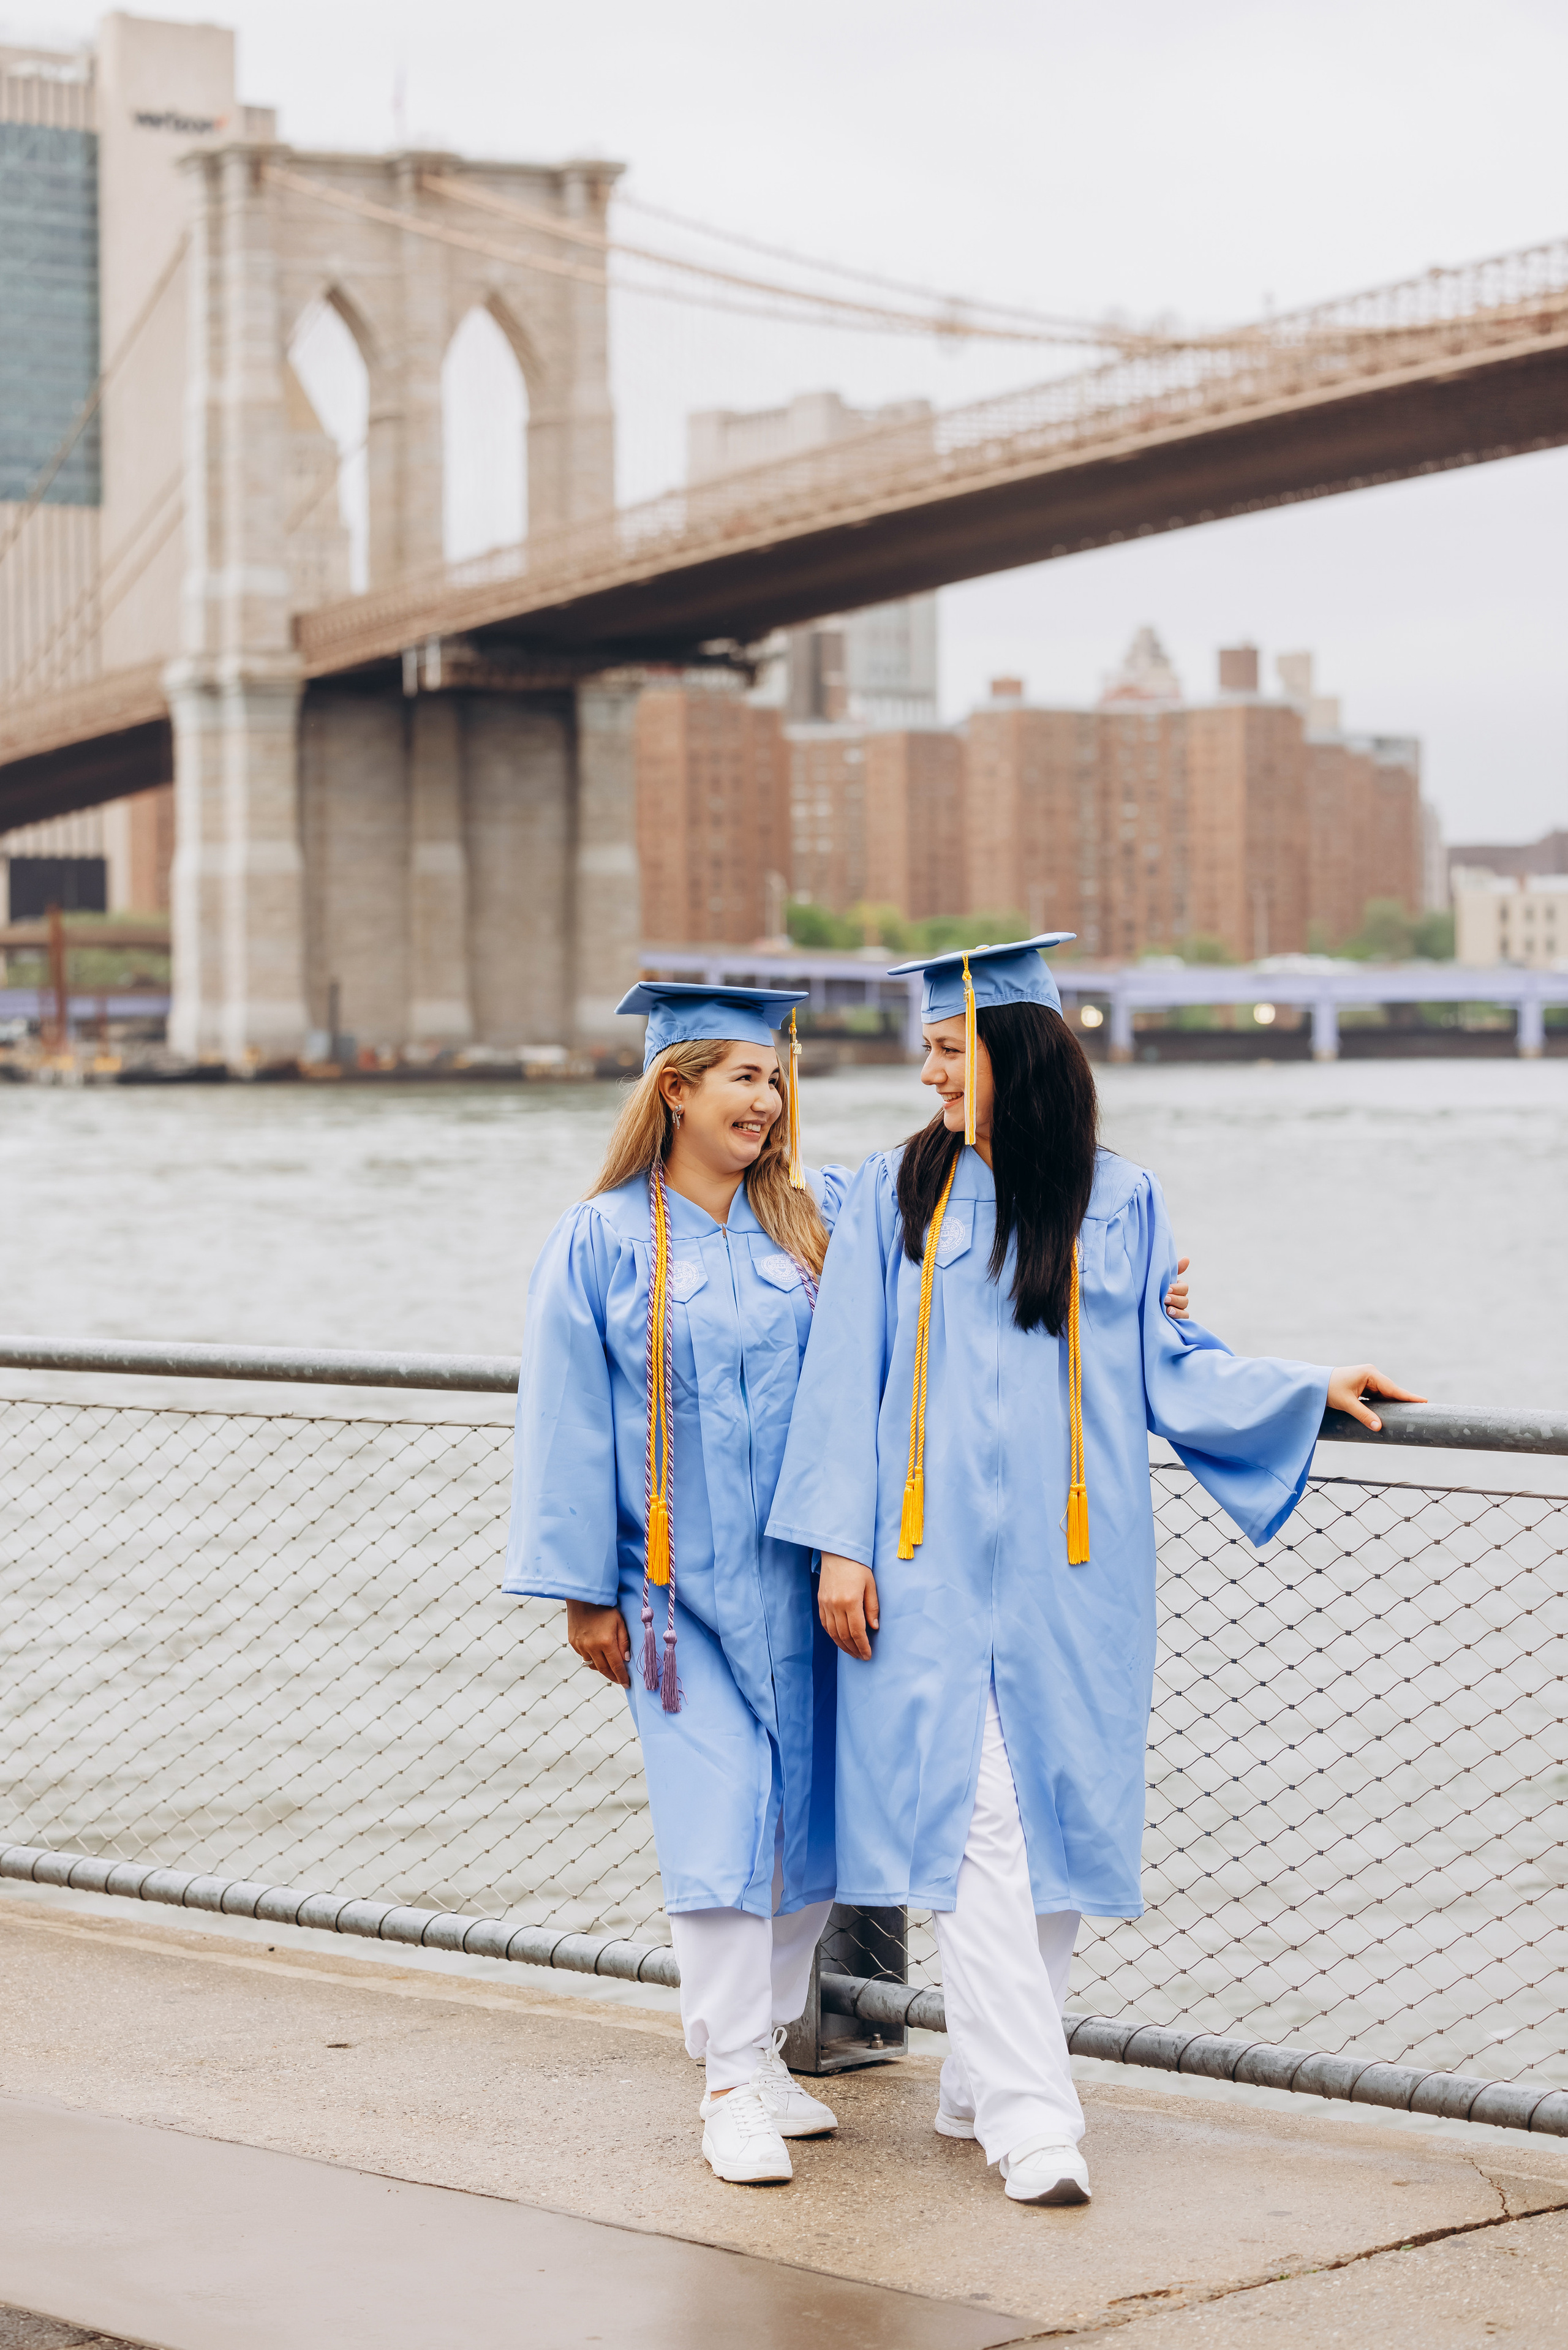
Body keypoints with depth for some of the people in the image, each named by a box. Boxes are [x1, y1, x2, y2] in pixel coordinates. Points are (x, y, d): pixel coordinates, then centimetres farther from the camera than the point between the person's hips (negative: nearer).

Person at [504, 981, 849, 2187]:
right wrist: (584, 1589, -4)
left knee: (809, 1826, 7)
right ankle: (733, 2085, -1)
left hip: (801, 1578, 4)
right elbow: (568, 1418, -2)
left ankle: (760, 2039, 24)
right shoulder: (603, 1242, -3)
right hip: (683, 1584, -4)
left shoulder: (816, 1217, 5)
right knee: (717, 1822, -8)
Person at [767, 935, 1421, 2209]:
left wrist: (1313, 1385, -2)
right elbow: (848, 1378, 1)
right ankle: (1029, 2114, -9)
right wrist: (841, 1544, -4)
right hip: (937, 1564, -2)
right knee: (978, 1822, -9)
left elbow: (1168, 1368, 9)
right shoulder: (897, 1197, 3)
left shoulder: (1117, 1202, 5)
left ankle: (983, 2080, 20)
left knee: (1053, 1818, 4)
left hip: (1068, 1567, 2)